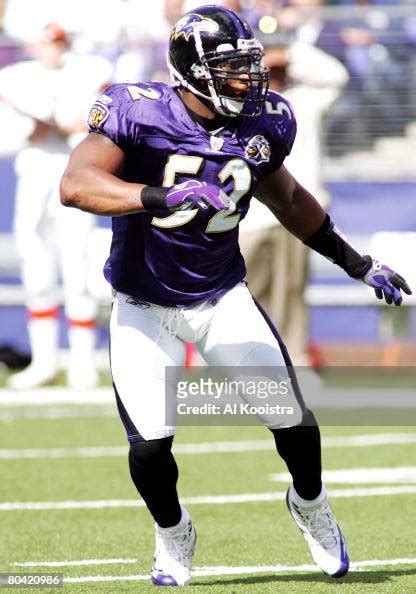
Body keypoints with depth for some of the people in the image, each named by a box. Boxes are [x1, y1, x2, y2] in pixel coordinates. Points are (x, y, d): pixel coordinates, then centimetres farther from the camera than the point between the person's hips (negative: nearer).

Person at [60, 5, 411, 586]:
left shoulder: (264, 122, -7)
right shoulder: (140, 113, -22)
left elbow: (288, 199, 13)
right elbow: (76, 184, -35)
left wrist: (358, 264, 17)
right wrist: (164, 197, -49)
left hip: (222, 298, 3)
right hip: (145, 308, -3)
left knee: (293, 417, -4)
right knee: (149, 441, -10)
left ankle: (310, 504, 30)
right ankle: (172, 532, 23)